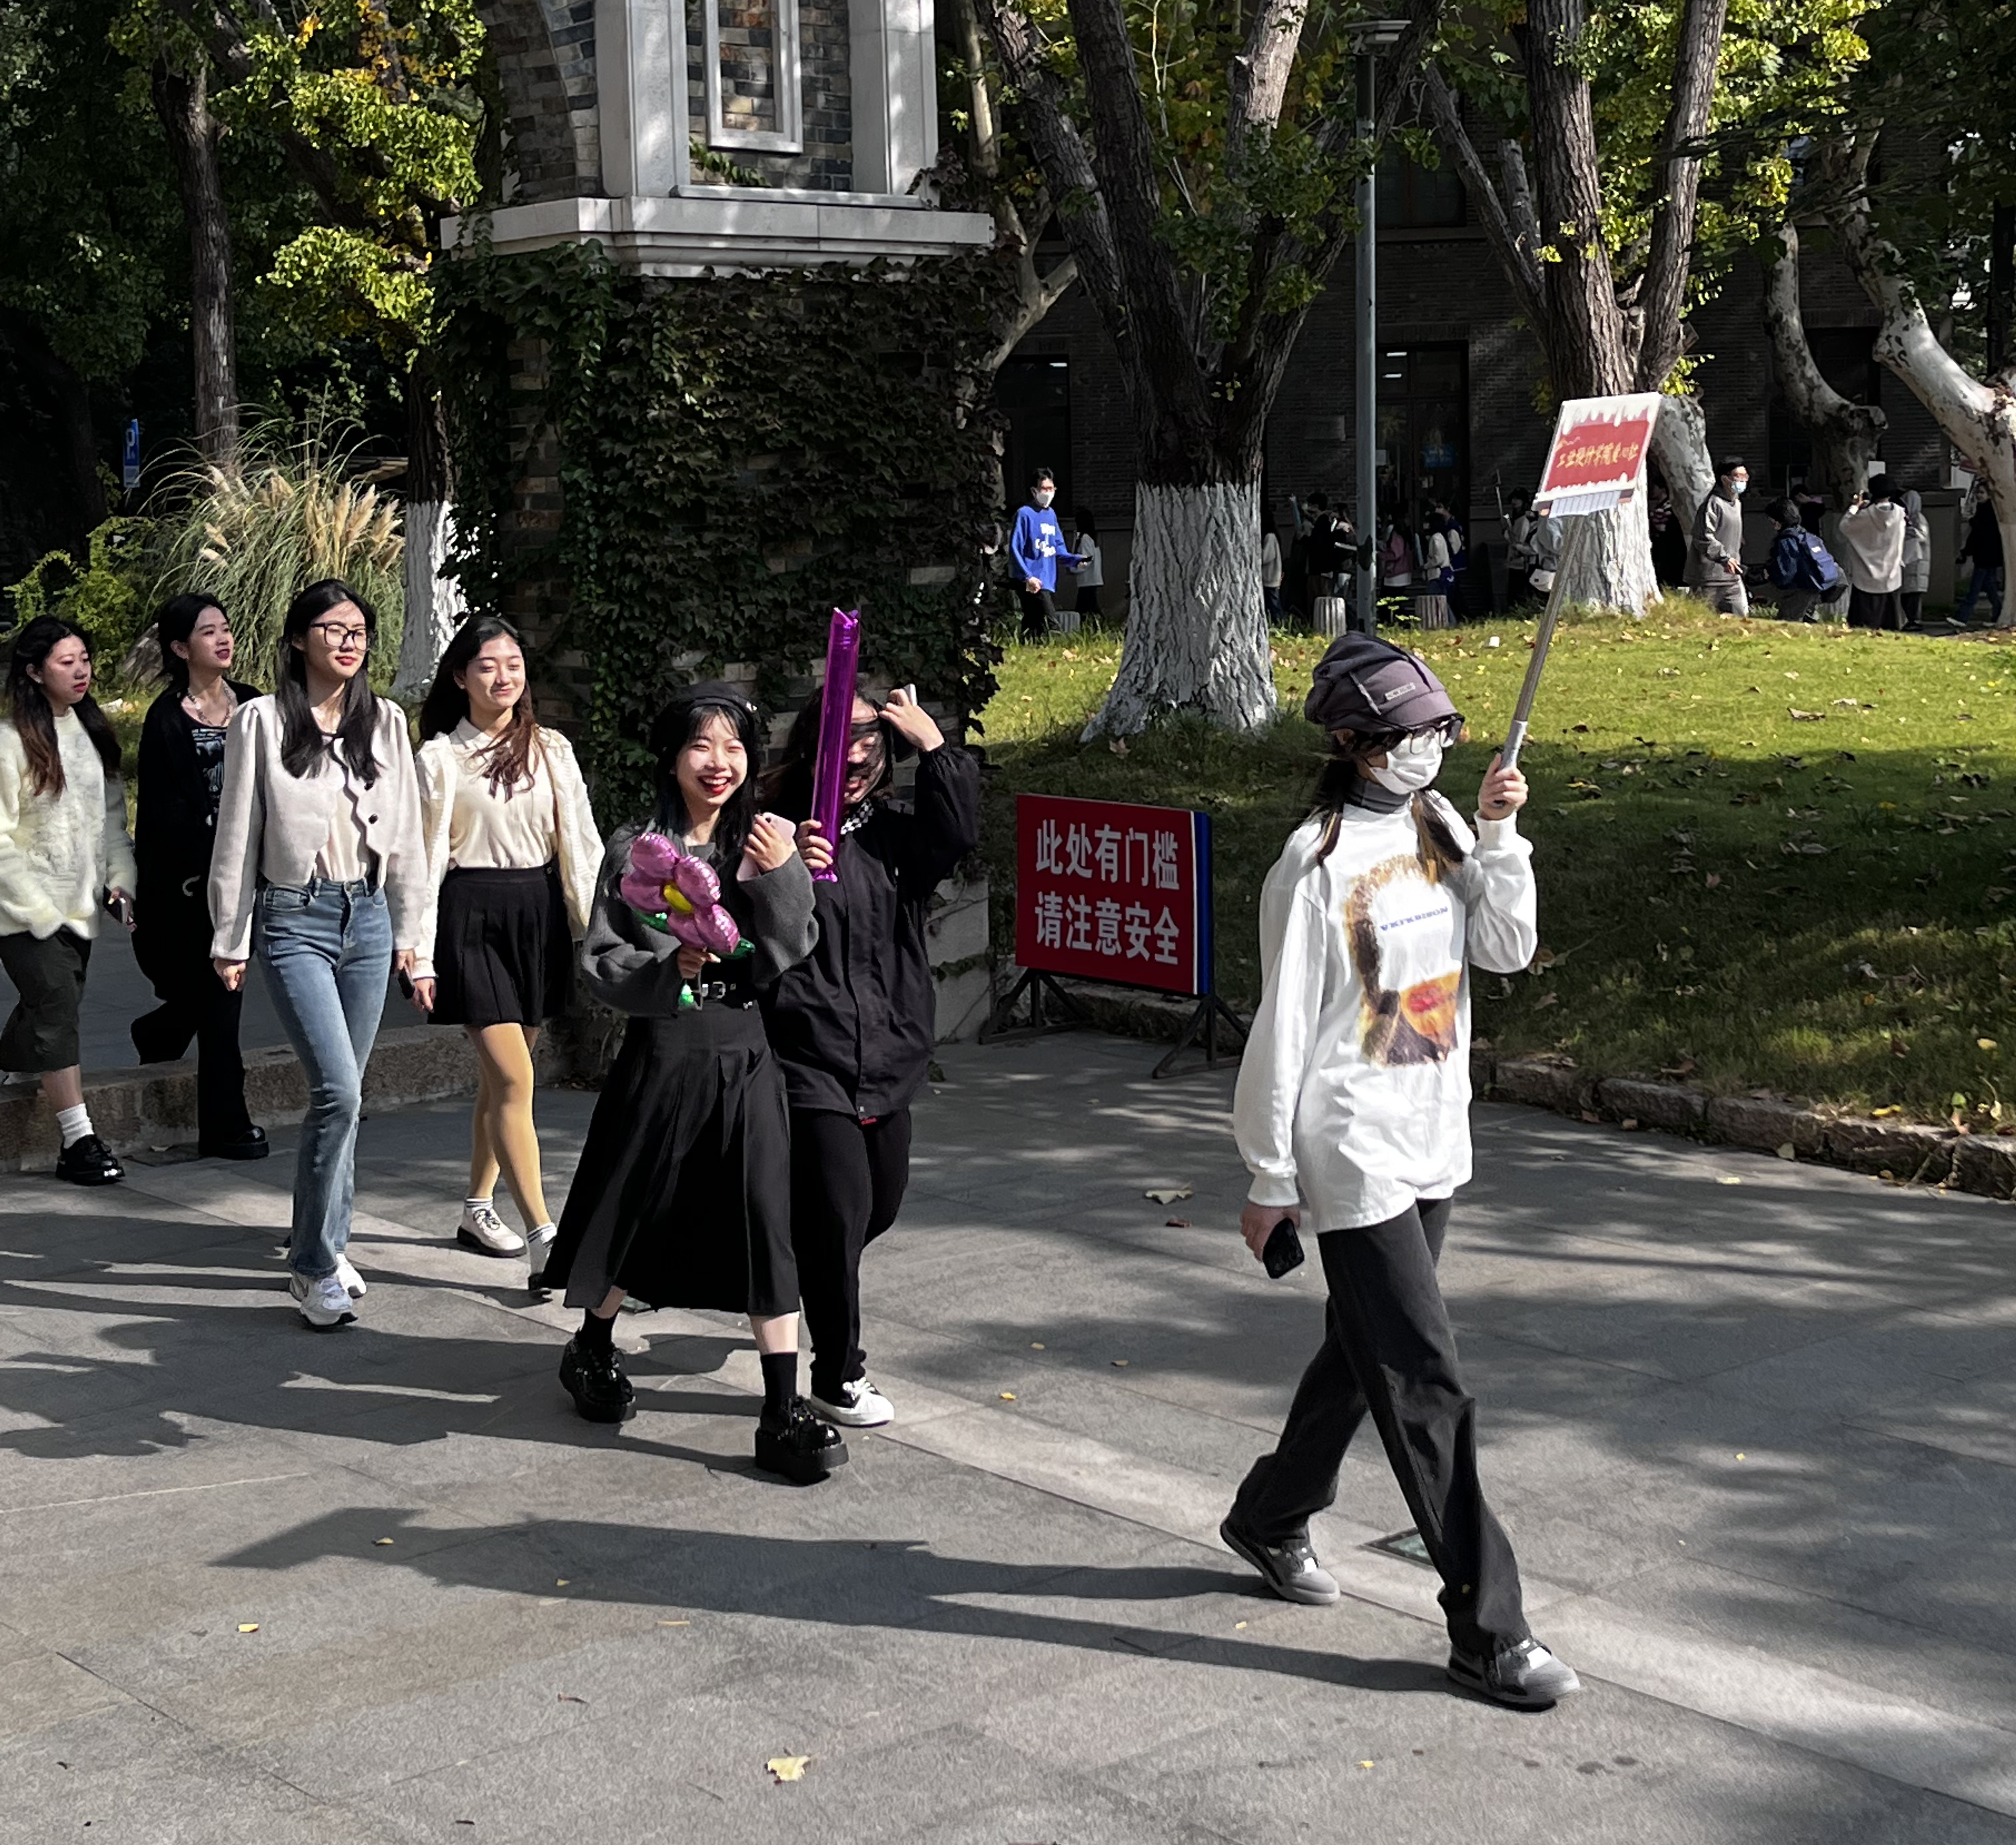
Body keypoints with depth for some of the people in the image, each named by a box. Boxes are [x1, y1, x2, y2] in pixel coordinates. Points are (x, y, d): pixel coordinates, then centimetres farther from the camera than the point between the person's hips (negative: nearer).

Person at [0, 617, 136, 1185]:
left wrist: (120, 881, 3)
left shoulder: (93, 732, 9)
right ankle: (79, 1141, -14)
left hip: (79, 906, 7)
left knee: (46, 1010, 11)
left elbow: (112, 817, 16)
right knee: (57, 1005, -13)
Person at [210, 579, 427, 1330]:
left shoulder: (385, 723, 9)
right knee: (338, 1089, -15)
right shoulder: (262, 721, -2)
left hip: (367, 916, 4)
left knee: (341, 1090, 9)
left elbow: (405, 832, 14)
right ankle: (315, 1266, -6)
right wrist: (230, 939, 0)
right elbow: (236, 836, 0)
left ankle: (323, 1242, 24)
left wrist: (407, 930, 14)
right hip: (294, 919, -4)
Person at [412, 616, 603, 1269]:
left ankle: (478, 1208, 27)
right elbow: (425, 859, -2)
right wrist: (421, 957, -5)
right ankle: (543, 1236, -13)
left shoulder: (552, 749, 9)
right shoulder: (439, 757, -1)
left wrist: (595, 926, 1)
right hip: (472, 916, -4)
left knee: (500, 1075, 12)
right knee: (513, 1079, -10)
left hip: (537, 913, 4)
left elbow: (579, 841, 9)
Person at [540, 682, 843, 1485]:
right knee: (633, 1212, 13)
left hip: (743, 1061, 1)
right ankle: (592, 1350, 41)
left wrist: (781, 877, -16)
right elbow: (599, 963, -3)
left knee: (765, 1225, -4)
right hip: (659, 1056, -1)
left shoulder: (770, 842, 3)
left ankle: (784, 1415, 0)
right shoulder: (633, 848, -2)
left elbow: (787, 958, -2)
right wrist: (669, 969, -19)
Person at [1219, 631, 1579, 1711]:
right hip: (1353, 1155, -8)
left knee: (1365, 1349, 20)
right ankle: (1488, 1630, -2)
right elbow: (1283, 1026, -12)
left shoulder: (1440, 828, 6)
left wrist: (1499, 839, -11)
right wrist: (1270, 1179, -9)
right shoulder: (1318, 861, -15)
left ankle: (1271, 1519, 42)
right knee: (1426, 1381, -7)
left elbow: (1506, 951, 2)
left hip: (1434, 1143, 8)